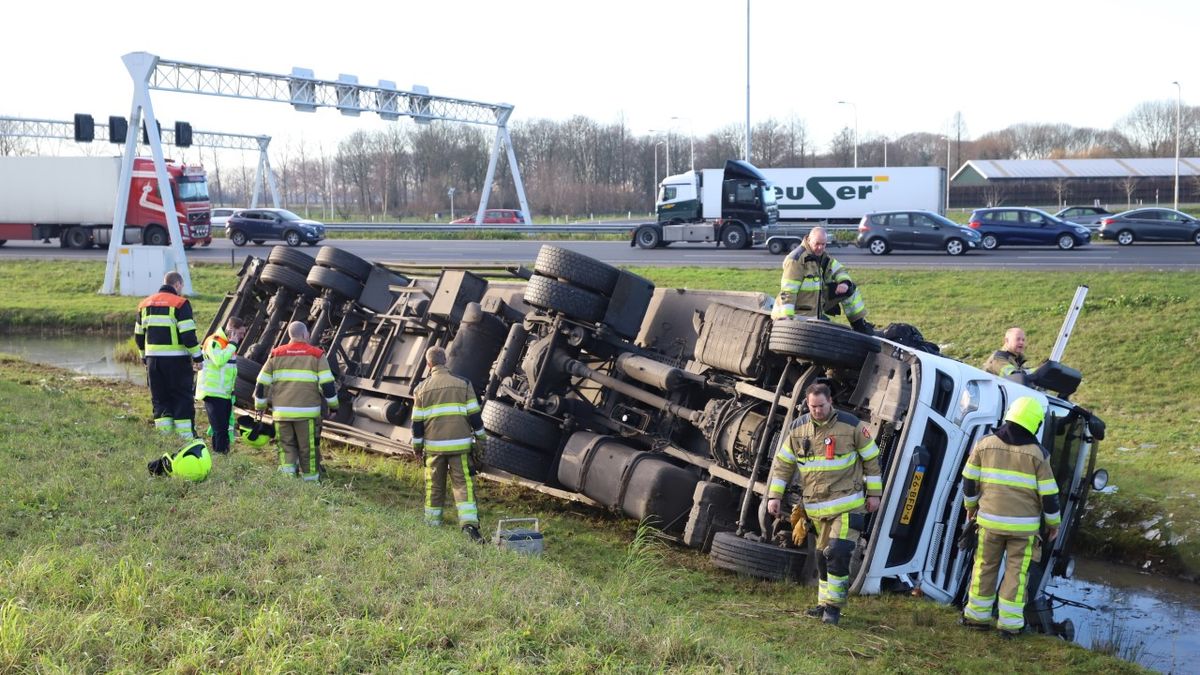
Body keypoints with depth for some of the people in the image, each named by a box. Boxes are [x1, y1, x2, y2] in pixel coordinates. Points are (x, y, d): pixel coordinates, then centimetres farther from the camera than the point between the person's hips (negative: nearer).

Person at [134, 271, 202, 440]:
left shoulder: (145, 304, 12)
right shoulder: (180, 304, -9)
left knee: (159, 396, 12)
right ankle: (186, 433, -3)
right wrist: (197, 356, -9)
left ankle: (164, 430, 9)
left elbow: (139, 335, 17)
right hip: (176, 359, -5)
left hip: (153, 358, 5)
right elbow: (188, 334, -15)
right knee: (182, 396, 1)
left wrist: (144, 357, 26)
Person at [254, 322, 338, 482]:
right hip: (307, 412, -2)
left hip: (281, 412, 2)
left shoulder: (276, 354, 9)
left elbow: (262, 383, 11)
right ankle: (310, 478, 10)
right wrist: (333, 405, 11)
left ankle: (287, 473, -3)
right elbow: (327, 384, -2)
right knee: (308, 448, 6)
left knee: (286, 446, 12)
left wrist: (260, 406, 22)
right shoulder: (316, 355, 1)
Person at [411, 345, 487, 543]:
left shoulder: (422, 388, 3)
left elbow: (417, 422, 5)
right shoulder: (463, 384, 1)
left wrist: (417, 446, 15)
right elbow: (474, 415, 2)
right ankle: (469, 523, -15)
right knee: (463, 483, -3)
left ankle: (432, 521, 24)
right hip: (459, 444, -1)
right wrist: (479, 437, 13)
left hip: (434, 445, 1)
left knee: (435, 484, 14)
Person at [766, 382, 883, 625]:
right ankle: (825, 604, 24)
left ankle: (833, 606, -4)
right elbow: (782, 463, 9)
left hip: (848, 504, -4)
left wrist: (874, 494, 1)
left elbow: (871, 458, 1)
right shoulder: (798, 428, 2)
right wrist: (774, 496, 3)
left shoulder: (851, 425, -7)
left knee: (838, 553, -14)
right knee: (823, 556, 13)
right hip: (816, 507, 4)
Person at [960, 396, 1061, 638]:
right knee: (1016, 571, 6)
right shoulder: (1037, 454, -7)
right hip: (1024, 524, -2)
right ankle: (1010, 622, 8)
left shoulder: (985, 444, -1)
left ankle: (978, 615, 20)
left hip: (990, 520, 2)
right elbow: (1048, 493, -4)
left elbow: (969, 481, 6)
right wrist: (1054, 522, 10)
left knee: (985, 566, 13)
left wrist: (971, 506, 22)